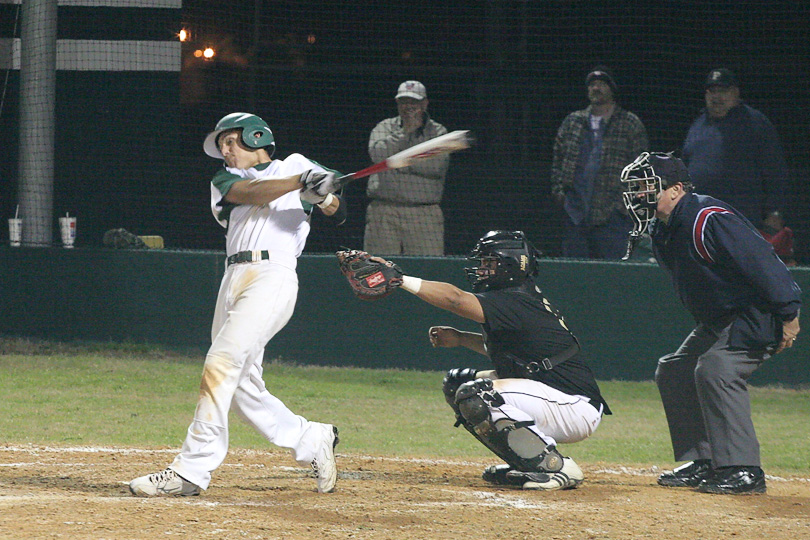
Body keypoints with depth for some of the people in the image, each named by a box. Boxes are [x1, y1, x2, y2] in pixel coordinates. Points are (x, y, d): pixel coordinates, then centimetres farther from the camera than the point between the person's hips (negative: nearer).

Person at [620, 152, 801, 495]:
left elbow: (762, 261, -28)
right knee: (673, 371, 10)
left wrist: (788, 315, -29)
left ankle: (744, 470, -26)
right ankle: (702, 464, 13)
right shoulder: (662, 231, 6)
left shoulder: (708, 219, -25)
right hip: (716, 322, 11)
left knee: (715, 369, -27)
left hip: (758, 316, -11)